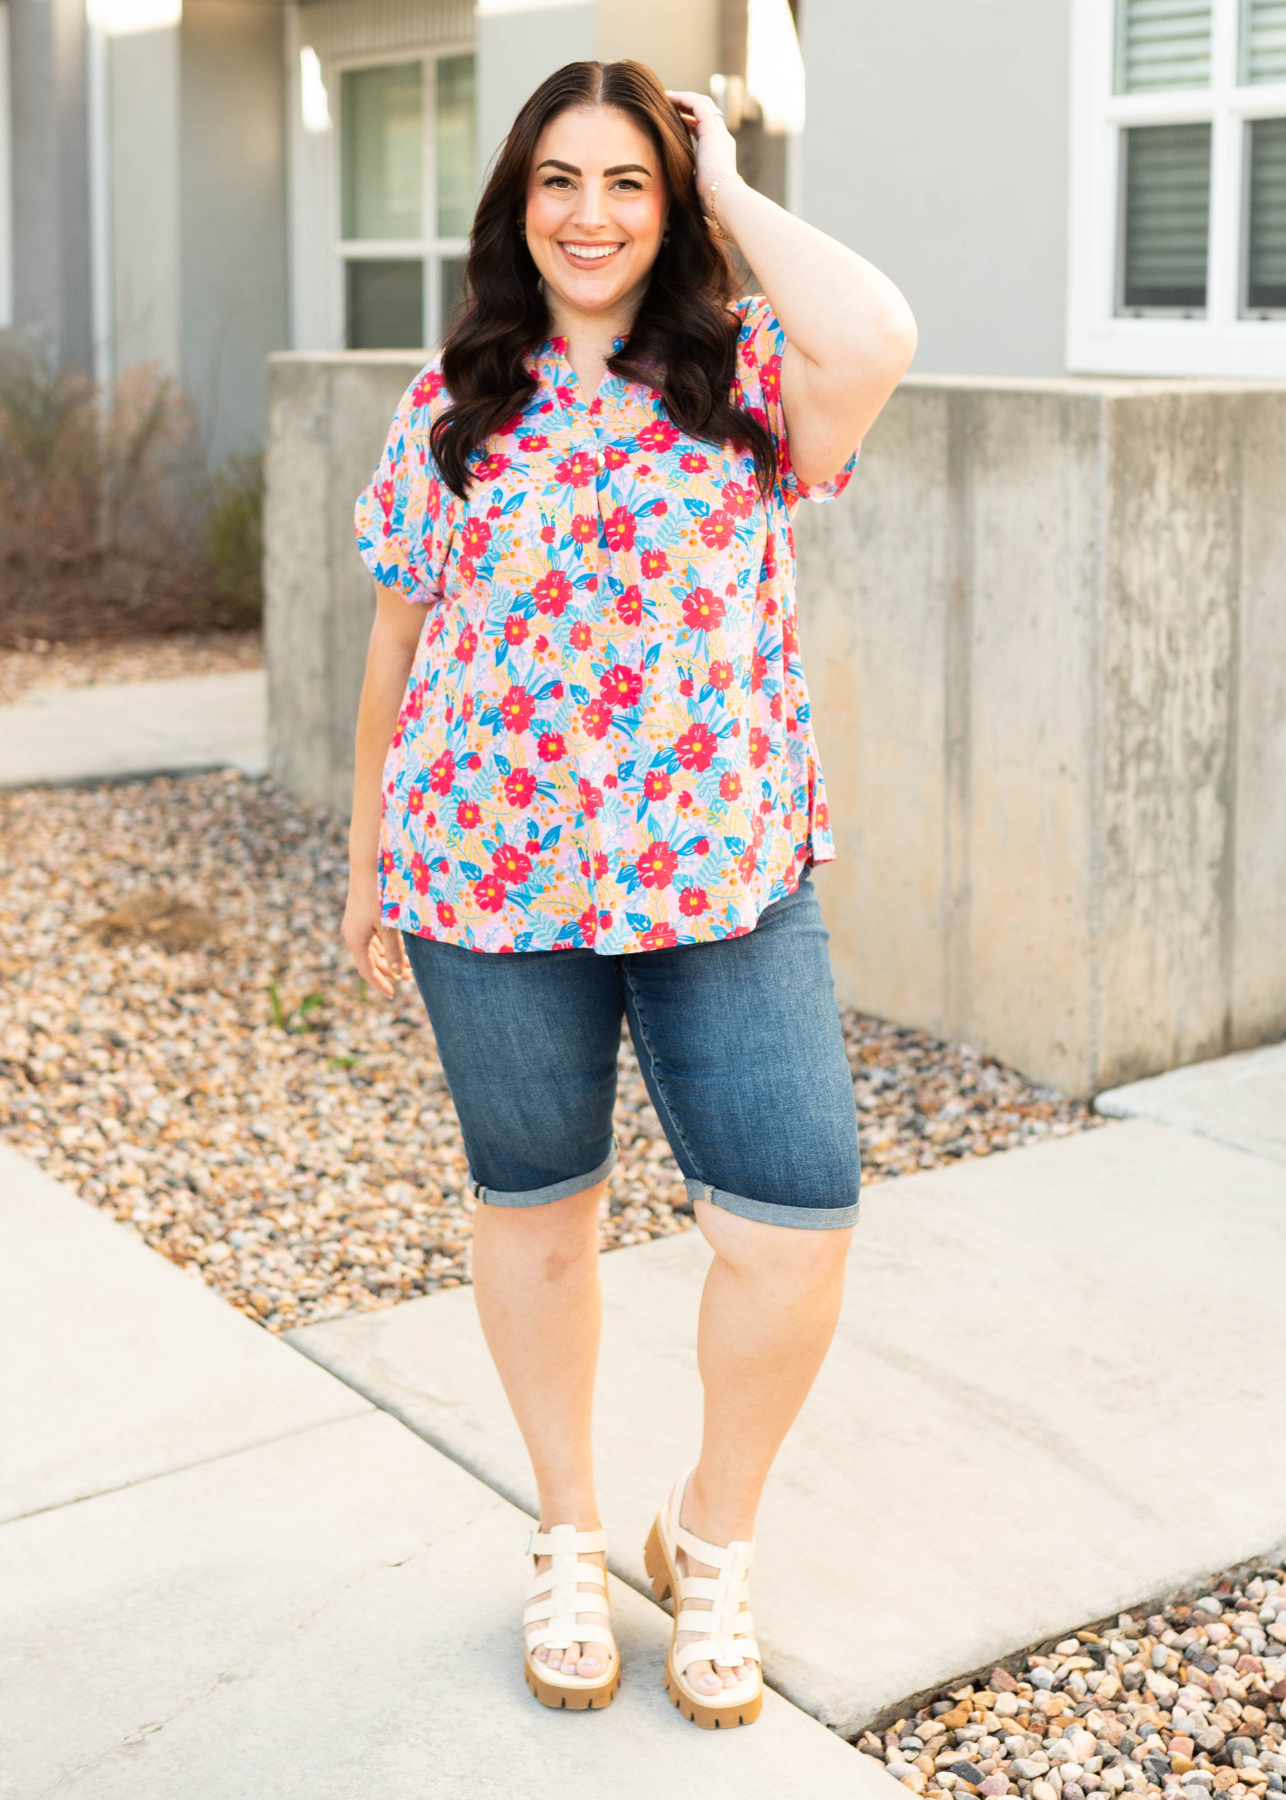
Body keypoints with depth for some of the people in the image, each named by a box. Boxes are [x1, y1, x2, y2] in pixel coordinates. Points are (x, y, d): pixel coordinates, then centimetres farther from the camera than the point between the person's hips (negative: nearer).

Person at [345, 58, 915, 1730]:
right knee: (534, 1207, 12)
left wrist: (734, 194, -8)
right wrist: (368, 857, 13)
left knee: (798, 1216, -7)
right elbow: (397, 642, 10)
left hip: (728, 874, -1)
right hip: (489, 875, 1)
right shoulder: (455, 402, 5)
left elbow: (878, 338, -23)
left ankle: (713, 1538, 20)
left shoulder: (745, 377, 1)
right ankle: (571, 1543, 34)